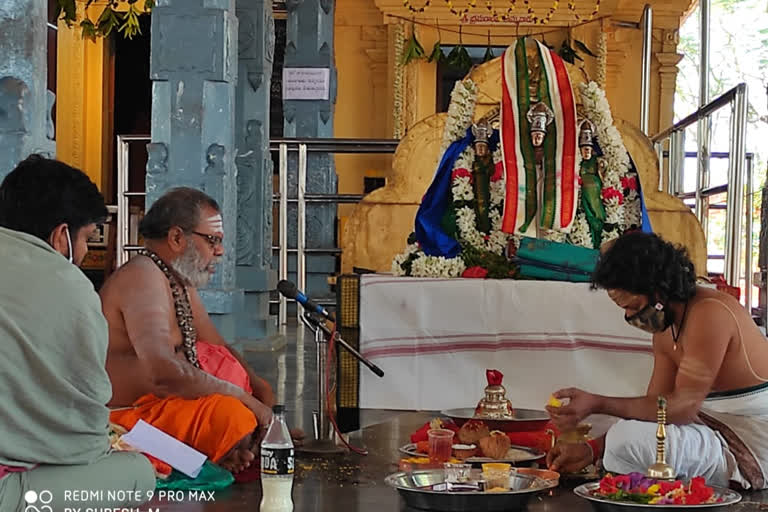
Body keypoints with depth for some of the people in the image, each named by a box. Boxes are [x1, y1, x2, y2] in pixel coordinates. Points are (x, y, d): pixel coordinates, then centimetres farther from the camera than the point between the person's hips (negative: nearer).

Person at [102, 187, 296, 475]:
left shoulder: (180, 283, 13)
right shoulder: (144, 278, -20)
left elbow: (222, 351, 22)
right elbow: (164, 373, -33)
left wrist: (259, 389, 3)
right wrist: (242, 396, -22)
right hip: (128, 416, -11)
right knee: (230, 413, -29)